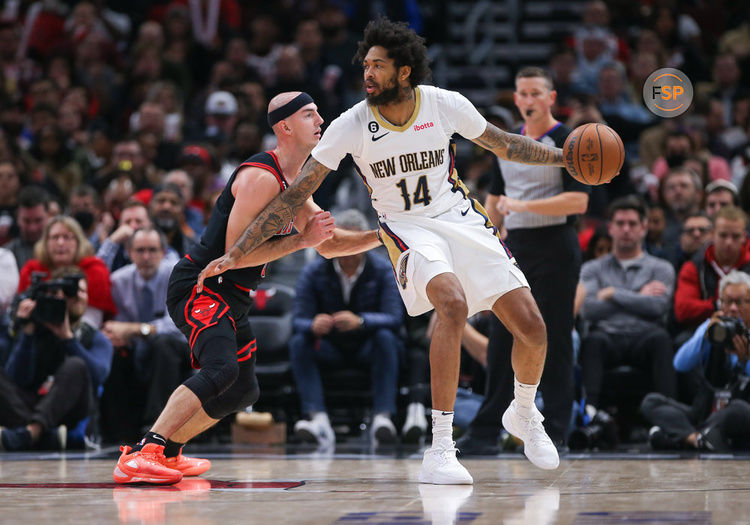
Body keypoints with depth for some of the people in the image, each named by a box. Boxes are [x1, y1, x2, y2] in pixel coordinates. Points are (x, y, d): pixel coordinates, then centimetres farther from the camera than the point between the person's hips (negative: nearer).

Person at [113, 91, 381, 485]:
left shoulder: (293, 184, 14)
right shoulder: (261, 177, -18)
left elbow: (330, 245, 22)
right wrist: (301, 240, -21)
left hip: (230, 297, 11)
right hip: (200, 286, -11)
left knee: (242, 392, 19)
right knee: (220, 370, -31)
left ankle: (167, 452, 29)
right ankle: (141, 454, -34)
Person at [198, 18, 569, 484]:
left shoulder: (446, 104, -11)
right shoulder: (352, 125, -15)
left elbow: (503, 144, 8)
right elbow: (298, 194, -12)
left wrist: (565, 156, -2)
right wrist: (238, 252, -15)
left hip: (462, 219, 3)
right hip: (407, 228, -3)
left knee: (532, 327, -5)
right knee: (453, 304, -34)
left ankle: (525, 414, 29)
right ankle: (440, 450, -30)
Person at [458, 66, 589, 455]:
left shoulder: (567, 142, -6)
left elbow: (578, 200, -16)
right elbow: (495, 199, 22)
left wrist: (523, 205, -19)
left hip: (554, 248, -6)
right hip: (515, 248, 6)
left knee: (554, 342, -3)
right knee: (501, 342, 5)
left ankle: (556, 430, 4)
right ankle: (486, 430, 9)